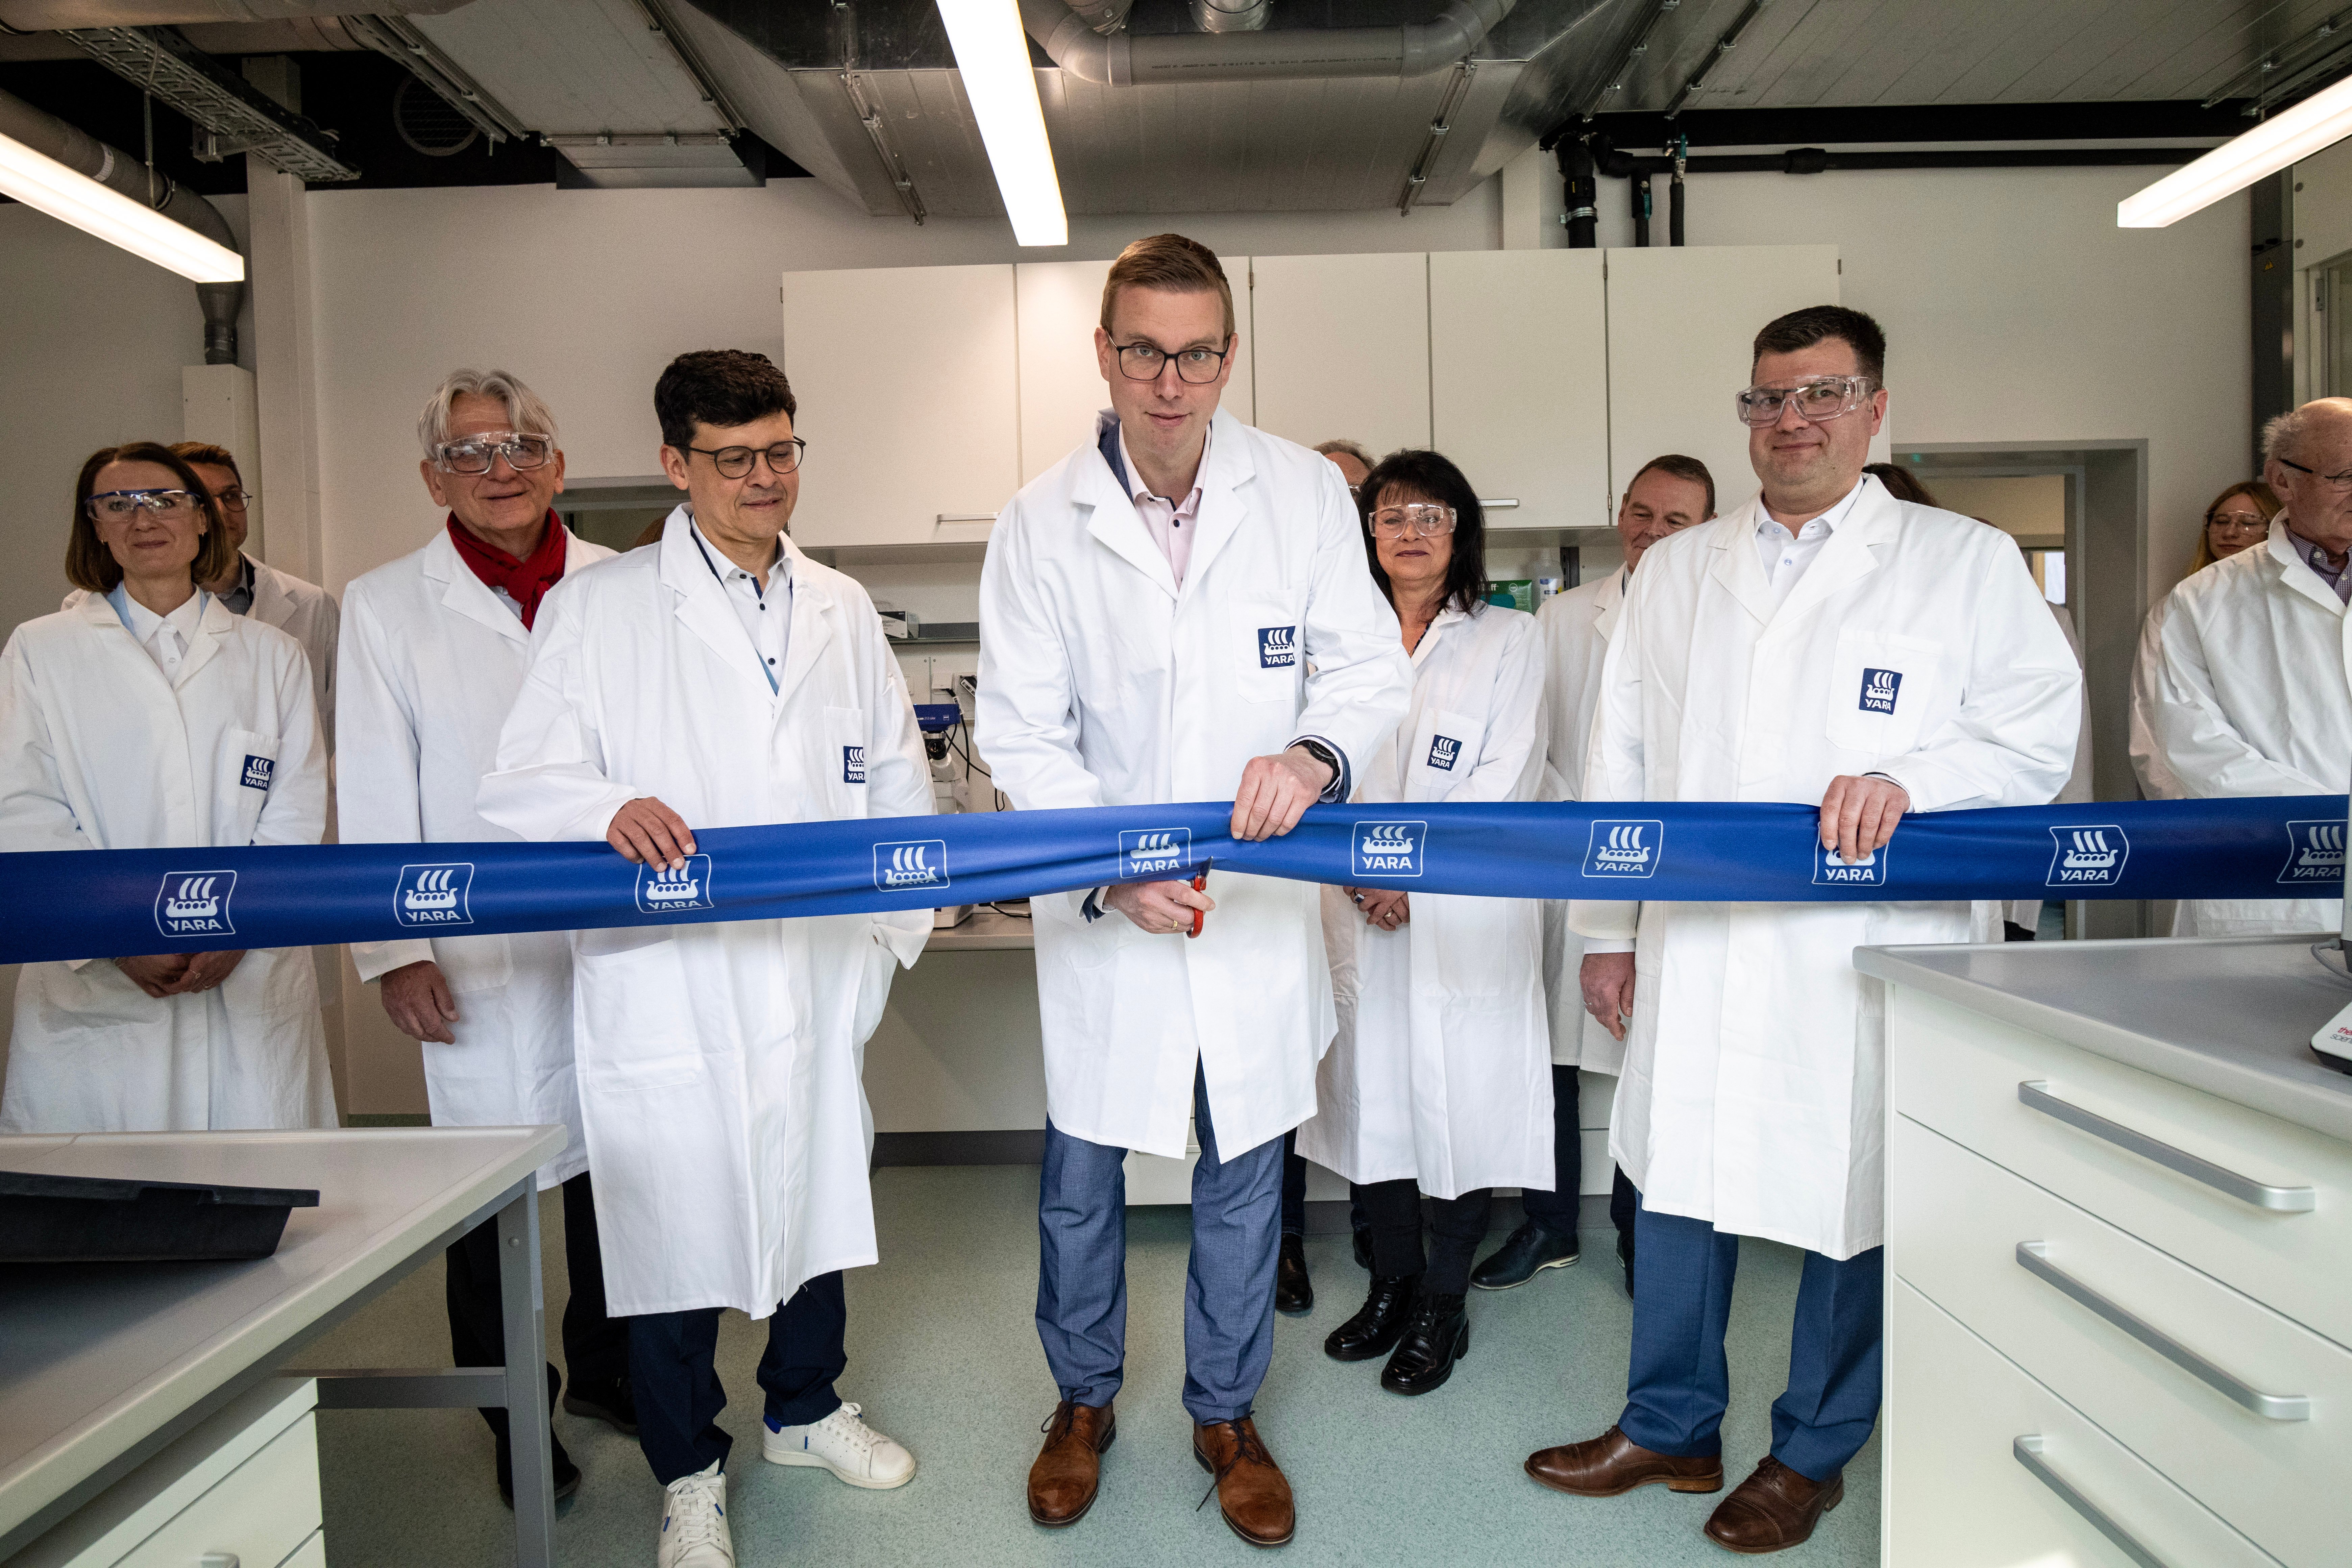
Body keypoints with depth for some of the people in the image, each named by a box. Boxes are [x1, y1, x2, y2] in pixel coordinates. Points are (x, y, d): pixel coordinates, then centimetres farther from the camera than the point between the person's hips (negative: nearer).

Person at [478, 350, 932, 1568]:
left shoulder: (843, 609, 11)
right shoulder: (598, 608, -1)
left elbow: (896, 775, 15)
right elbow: (521, 781, -3)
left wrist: (901, 918, 4)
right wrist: (611, 808, -24)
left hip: (814, 972, 4)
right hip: (665, 980, -3)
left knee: (817, 1189, 17)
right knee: (674, 1216, 6)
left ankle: (805, 1408, 42)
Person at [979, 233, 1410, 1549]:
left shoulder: (1307, 492, -3)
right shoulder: (1041, 522, -5)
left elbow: (1373, 667, -1)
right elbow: (1025, 733, -5)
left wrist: (1316, 751, -23)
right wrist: (1111, 872, -18)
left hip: (1259, 897, 1)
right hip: (1101, 908, 0)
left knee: (1245, 1175, 14)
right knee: (1082, 1173, 13)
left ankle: (1228, 1413, 37)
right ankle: (1086, 1400, 39)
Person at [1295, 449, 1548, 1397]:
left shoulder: (1510, 641, 3)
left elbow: (1506, 780, -5)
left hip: (1467, 913, -3)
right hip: (1362, 912, 3)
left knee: (1465, 1098, 1)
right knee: (1373, 1092, 8)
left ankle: (1444, 1304, 16)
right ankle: (1391, 1283, 26)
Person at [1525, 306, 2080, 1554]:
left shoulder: (1968, 563, 4)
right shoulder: (1675, 571, 13)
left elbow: (2040, 734, -1)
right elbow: (1622, 760, 12)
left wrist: (1908, 781, -20)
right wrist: (1606, 926, 9)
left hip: (1867, 954, -3)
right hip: (1695, 952, 3)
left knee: (1854, 1202, 8)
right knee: (1679, 1174, 12)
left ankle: (1813, 1453, 30)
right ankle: (1670, 1427, 31)